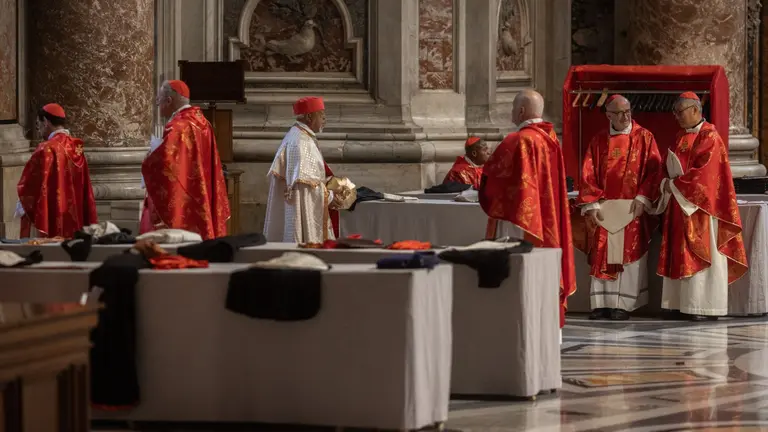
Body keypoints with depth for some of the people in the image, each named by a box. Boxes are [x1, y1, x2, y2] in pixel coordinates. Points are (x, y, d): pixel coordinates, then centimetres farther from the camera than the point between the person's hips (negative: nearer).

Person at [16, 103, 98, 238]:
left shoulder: (47, 149, -13)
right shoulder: (76, 148, 10)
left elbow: (30, 185, -11)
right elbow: (86, 191, 15)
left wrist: (22, 207, 7)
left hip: (50, 222, -8)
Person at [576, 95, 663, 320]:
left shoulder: (644, 137, 3)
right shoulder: (599, 141, 9)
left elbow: (654, 169, -3)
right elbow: (588, 174, 5)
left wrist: (642, 199, -13)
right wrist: (592, 204, -6)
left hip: (632, 208, -2)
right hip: (604, 208, 2)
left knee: (628, 254, -3)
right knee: (601, 255, -1)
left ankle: (623, 305, -1)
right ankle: (601, 304, 1)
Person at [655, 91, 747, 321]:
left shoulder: (709, 138, -11)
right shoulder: (681, 138, 15)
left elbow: (704, 173, -19)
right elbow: (669, 168, 17)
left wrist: (675, 184, -15)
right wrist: (667, 183, -4)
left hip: (699, 207, -8)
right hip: (679, 206, 8)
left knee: (701, 254, -7)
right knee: (680, 256, 5)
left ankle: (705, 307, -6)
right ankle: (680, 304, 7)